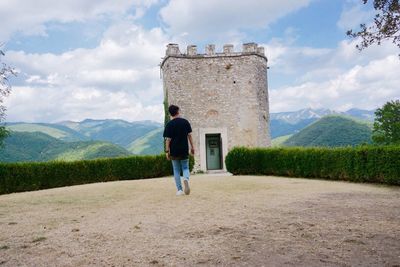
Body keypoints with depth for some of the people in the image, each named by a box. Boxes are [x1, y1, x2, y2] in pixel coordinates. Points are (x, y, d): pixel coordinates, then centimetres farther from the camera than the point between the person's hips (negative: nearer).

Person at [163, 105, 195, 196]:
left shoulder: (169, 124, -5)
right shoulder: (185, 122, 1)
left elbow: (168, 139, -8)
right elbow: (189, 135, 1)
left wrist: (167, 151, -2)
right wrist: (192, 147, 7)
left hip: (174, 151, -1)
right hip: (184, 150, 1)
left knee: (176, 171, 10)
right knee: (185, 168, 14)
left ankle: (179, 190, 10)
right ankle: (186, 179, -18)